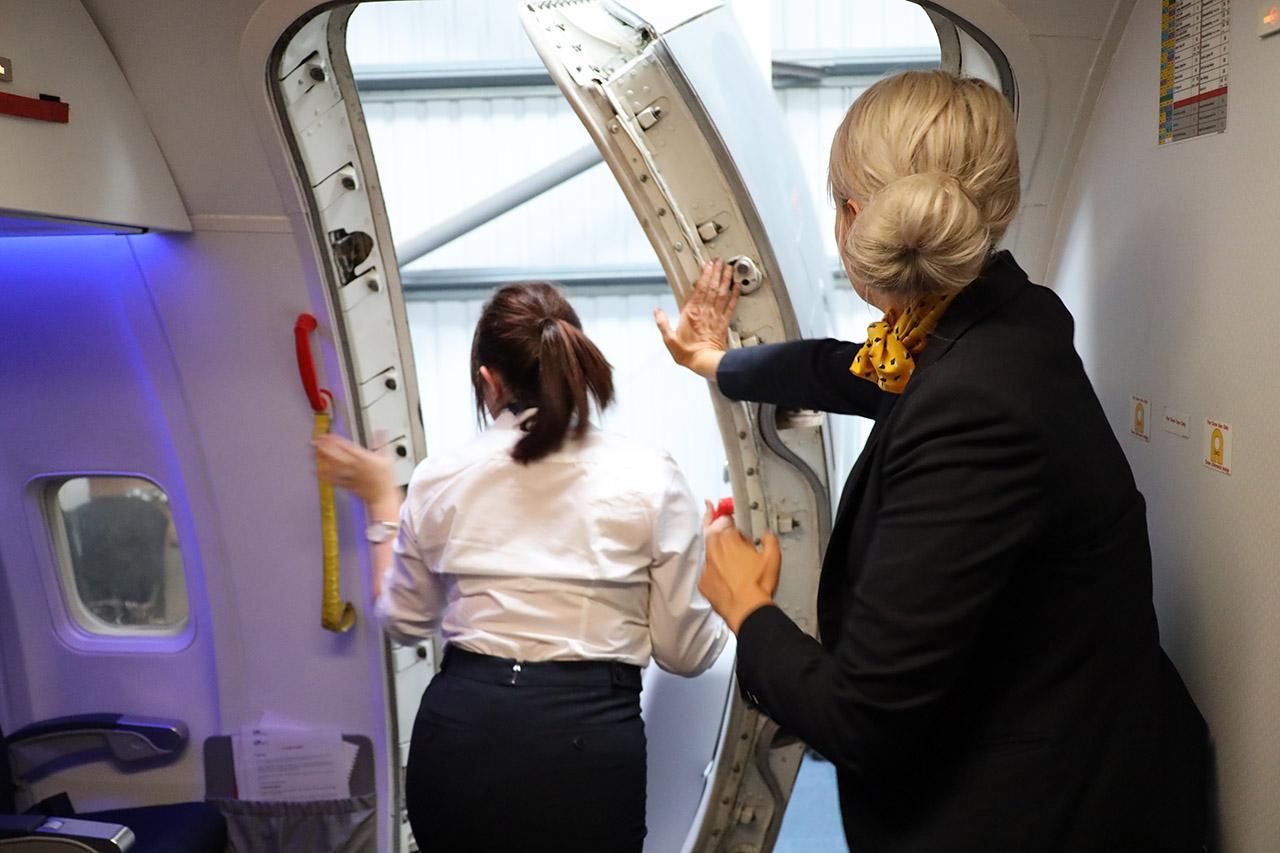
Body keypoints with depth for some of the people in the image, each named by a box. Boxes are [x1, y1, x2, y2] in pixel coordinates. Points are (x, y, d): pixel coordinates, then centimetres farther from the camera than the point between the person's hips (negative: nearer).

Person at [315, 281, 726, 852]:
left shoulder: (440, 478, 0)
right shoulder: (651, 481, -6)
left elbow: (404, 620, 16)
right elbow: (684, 652, 0)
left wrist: (381, 502, 27)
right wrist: (715, 569, 18)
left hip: (459, 726, 2)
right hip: (586, 740, -2)